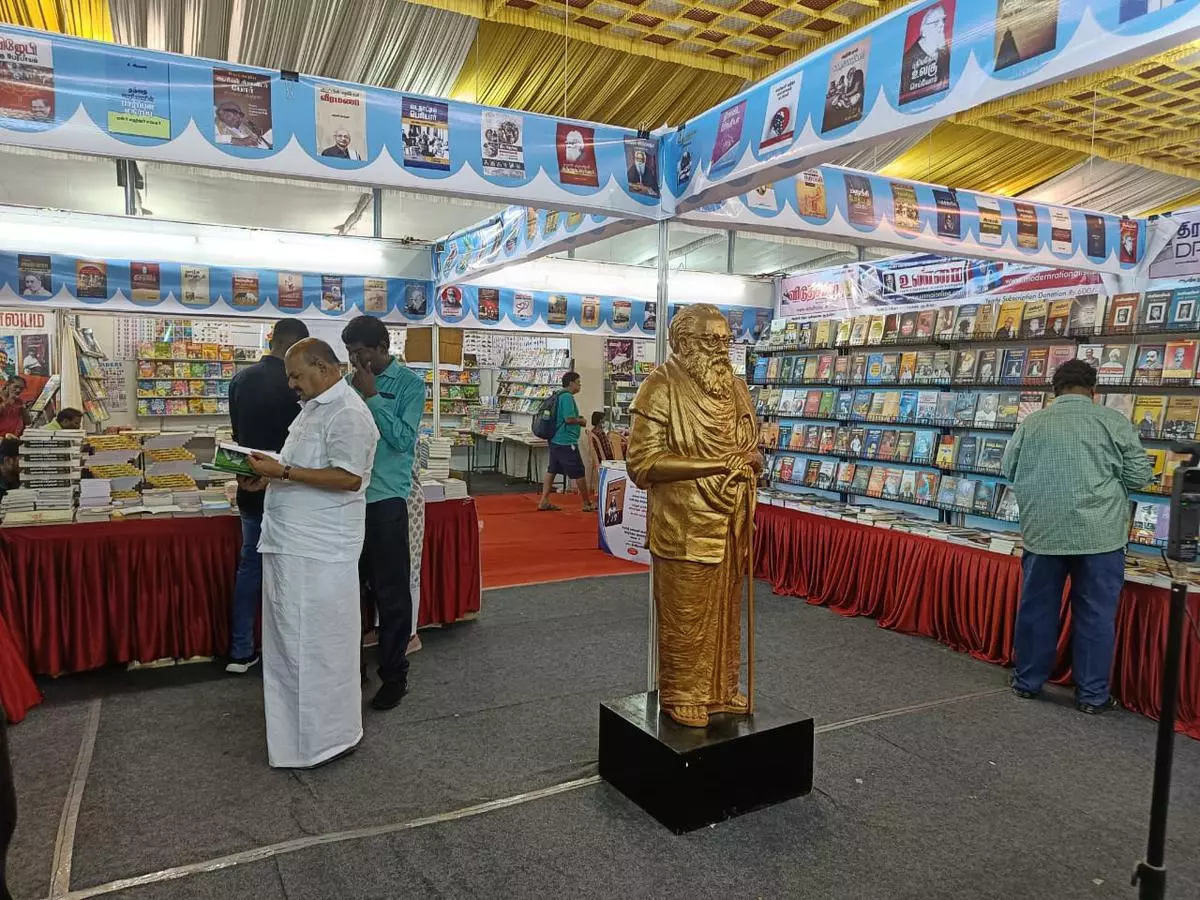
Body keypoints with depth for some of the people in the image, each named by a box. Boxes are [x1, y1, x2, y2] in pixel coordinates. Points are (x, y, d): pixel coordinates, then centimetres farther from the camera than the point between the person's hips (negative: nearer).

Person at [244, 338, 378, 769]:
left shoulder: (347, 414, -16)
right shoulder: (315, 406, 16)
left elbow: (348, 477, -24)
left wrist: (282, 471, -22)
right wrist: (269, 475, 8)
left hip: (319, 552, -10)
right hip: (291, 542, 10)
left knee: (319, 643, 0)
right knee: (292, 639, 18)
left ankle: (330, 736, 15)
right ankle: (300, 723, 34)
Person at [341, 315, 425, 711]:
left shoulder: (409, 384, -6)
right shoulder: (351, 382, 9)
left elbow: (403, 439, -15)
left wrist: (371, 396, -16)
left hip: (385, 499, -6)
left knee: (391, 592, 2)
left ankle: (394, 674, 15)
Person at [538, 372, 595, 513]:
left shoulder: (560, 396, 14)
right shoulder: (567, 397, -16)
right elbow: (569, 419, -24)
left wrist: (577, 418, 14)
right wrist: (581, 421, -5)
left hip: (556, 440, 10)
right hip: (566, 442, -10)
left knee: (552, 470, 11)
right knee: (579, 473, 0)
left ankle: (544, 501, 11)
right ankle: (588, 504, 9)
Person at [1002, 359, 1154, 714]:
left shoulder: (1031, 423, 3)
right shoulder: (1112, 420, -4)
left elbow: (1008, 470, 10)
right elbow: (1140, 475, -2)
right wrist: (1106, 480, 16)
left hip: (1043, 532, 2)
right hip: (1099, 533, -2)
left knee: (1037, 608, 13)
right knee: (1096, 614, 8)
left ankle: (1027, 681, 25)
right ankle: (1093, 695, 17)